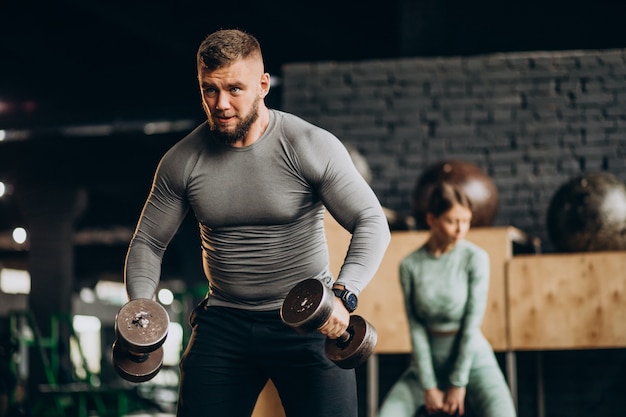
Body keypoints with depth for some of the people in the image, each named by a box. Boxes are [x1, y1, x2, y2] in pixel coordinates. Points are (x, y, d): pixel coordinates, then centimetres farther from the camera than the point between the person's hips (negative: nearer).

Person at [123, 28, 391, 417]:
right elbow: (148, 242, 7)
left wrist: (342, 294, -29)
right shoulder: (182, 161, -2)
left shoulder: (311, 147, -12)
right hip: (224, 324, 3)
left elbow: (372, 223, -13)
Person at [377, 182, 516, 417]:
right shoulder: (410, 265, -4)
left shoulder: (475, 258, -9)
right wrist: (429, 387, -10)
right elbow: (416, 328, -6)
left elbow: (472, 321, -11)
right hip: (428, 361, 2)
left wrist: (458, 383, -12)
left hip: (471, 359, -2)